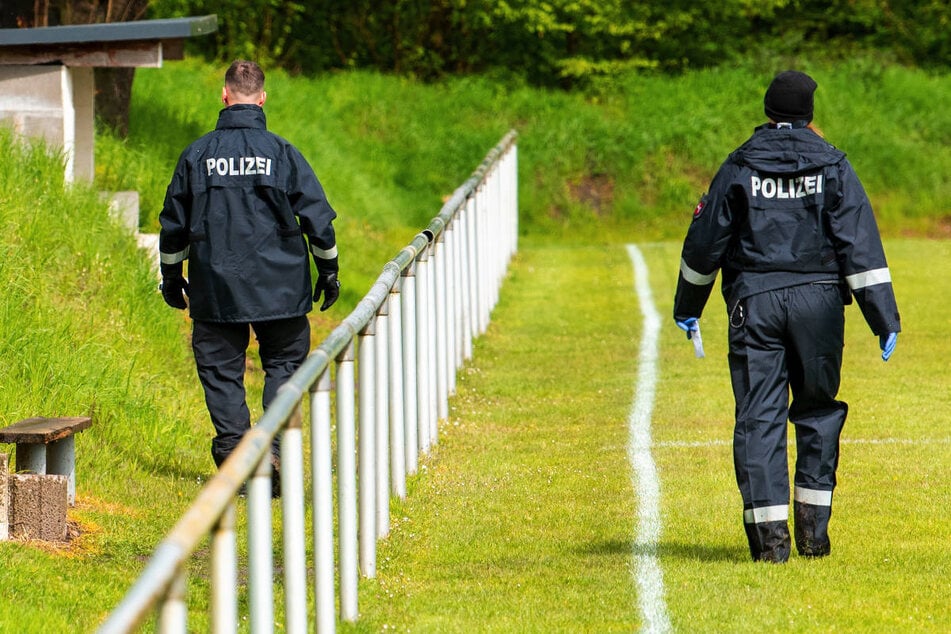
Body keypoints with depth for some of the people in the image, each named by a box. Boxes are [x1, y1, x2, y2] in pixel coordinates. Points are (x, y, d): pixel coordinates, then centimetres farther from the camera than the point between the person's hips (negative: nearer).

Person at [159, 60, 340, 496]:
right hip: (279, 287, -1)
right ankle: (274, 446, -6)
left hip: (215, 288, 1)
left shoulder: (197, 155, 1)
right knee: (284, 362, 11)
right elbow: (317, 216, -1)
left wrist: (171, 278, 21)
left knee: (221, 370, 8)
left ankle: (232, 451, 0)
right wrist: (328, 272, 12)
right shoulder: (282, 153, -3)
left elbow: (173, 223, 8)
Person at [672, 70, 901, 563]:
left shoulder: (739, 167, 3)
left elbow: (705, 242, 6)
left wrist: (687, 308, 19)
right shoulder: (831, 166, 1)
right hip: (818, 300, 0)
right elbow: (860, 244, -4)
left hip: (753, 301, 0)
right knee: (818, 411, 13)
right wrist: (884, 319, -4)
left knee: (759, 416, 0)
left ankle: (769, 533, -8)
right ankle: (813, 527, 10)